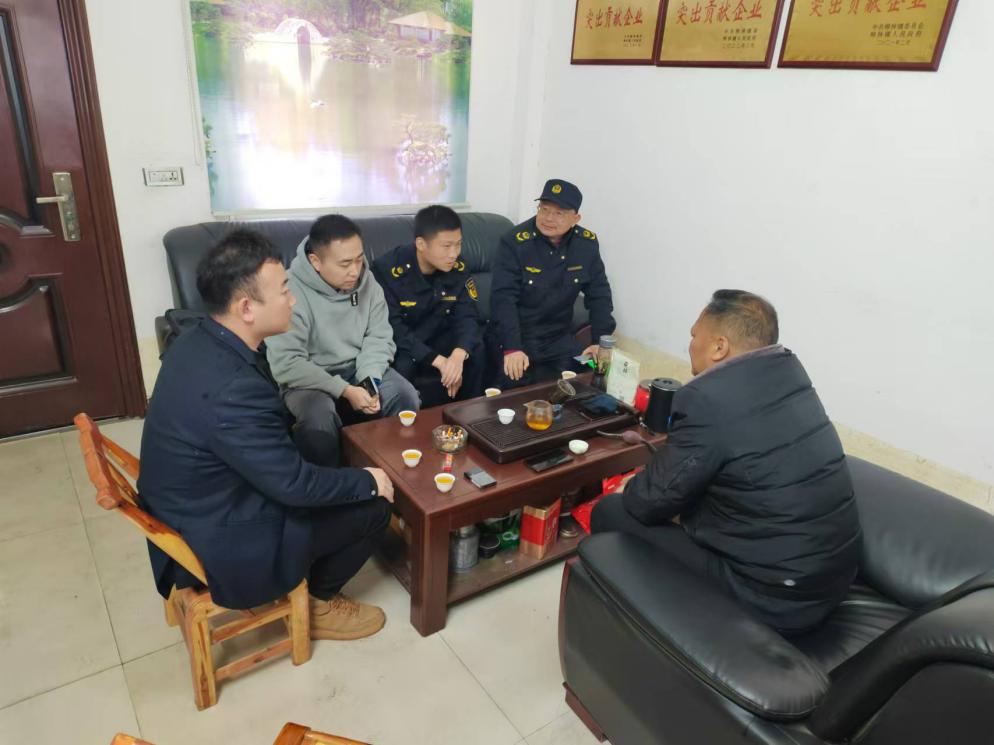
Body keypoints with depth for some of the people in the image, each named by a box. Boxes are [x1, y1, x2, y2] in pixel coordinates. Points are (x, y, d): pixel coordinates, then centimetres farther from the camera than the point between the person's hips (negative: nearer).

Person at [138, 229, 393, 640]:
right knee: (374, 507, -2)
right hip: (217, 545, -9)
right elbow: (295, 484, -26)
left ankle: (306, 574, 30)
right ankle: (317, 601, 20)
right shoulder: (232, 390, -35)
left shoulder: (200, 340, -6)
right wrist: (368, 482, -10)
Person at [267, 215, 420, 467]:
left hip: (358, 369, 5)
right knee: (318, 421, -34)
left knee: (407, 398, -18)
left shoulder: (367, 281, -5)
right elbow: (286, 364, -25)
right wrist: (345, 391, -28)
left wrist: (369, 381, -20)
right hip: (308, 378, -4)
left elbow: (379, 338, -2)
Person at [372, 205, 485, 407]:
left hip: (435, 340, 4)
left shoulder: (457, 269, -10)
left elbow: (468, 316, -14)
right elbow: (392, 329, -26)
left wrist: (458, 354, -37)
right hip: (397, 346, -4)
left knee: (475, 348, -20)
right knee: (402, 364, -34)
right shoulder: (388, 269, -24)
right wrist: (439, 361, -35)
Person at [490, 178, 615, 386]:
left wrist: (601, 341, -8)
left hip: (560, 337, 4)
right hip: (517, 337, -4)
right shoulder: (514, 242, -16)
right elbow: (503, 298, -21)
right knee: (519, 392, -23)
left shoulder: (587, 244, -3)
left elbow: (599, 294, 3)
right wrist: (511, 348, -32)